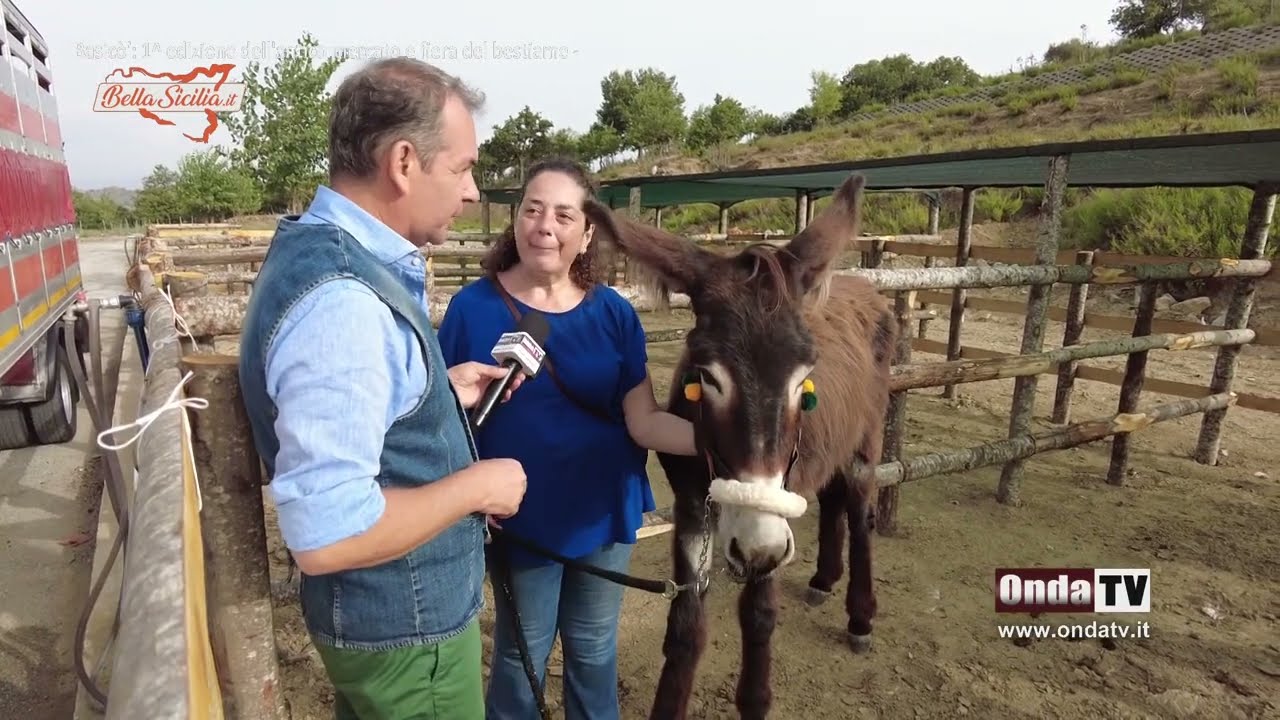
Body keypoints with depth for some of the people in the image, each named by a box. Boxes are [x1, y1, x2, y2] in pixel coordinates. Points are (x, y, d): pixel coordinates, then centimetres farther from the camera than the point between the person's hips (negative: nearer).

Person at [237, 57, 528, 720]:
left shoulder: (318, 247, 1)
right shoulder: (340, 301, -31)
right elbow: (325, 535, -33)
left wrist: (442, 394, 5)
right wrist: (475, 486, -21)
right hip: (403, 623, -9)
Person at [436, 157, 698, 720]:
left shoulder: (614, 313, -7)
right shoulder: (473, 307, -12)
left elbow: (644, 421, -10)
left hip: (605, 512, 2)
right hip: (522, 518, -2)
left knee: (595, 647, 23)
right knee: (522, 651, 19)